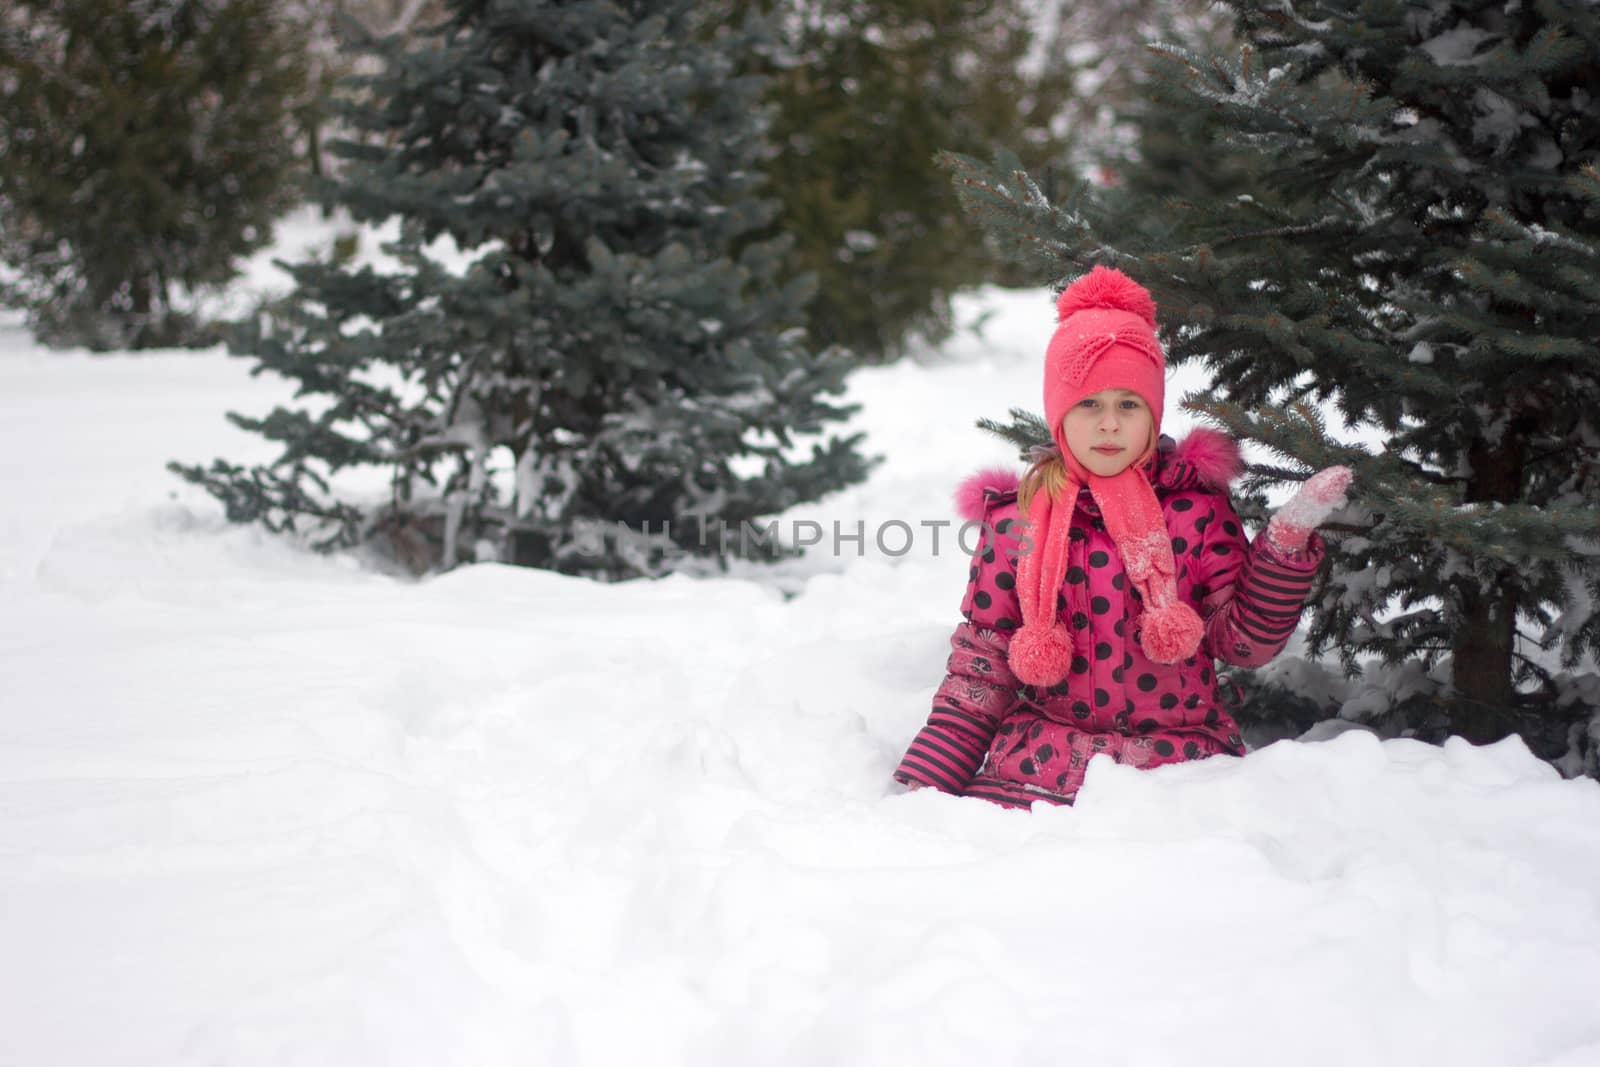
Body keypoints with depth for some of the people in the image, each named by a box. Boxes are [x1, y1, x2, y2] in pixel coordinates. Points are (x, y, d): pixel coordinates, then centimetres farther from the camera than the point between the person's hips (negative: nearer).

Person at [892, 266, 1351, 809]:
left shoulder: (1196, 510, 6)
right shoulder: (1014, 523, 7)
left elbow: (1245, 642, 3)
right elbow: (979, 672, 9)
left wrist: (1288, 539, -8)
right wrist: (919, 783, 1)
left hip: (1179, 767, -1)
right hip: (1040, 764, 1)